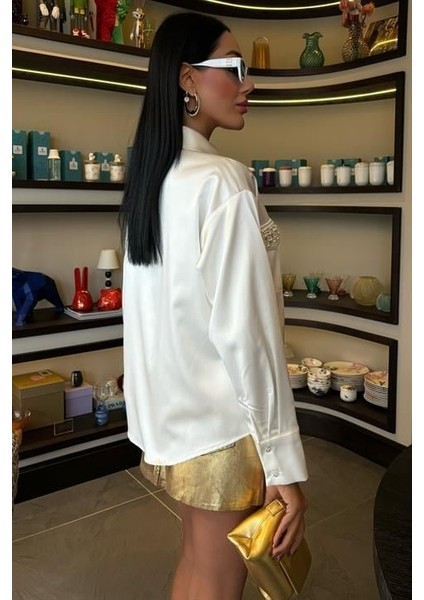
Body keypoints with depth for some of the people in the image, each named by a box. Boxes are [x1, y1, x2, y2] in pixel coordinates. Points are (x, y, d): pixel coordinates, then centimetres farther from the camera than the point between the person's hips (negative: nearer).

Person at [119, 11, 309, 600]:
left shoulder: (150, 176, 6)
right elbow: (245, 332, -23)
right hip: (221, 421, -8)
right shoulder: (223, 181, -20)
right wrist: (284, 464, -16)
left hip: (169, 408, 8)